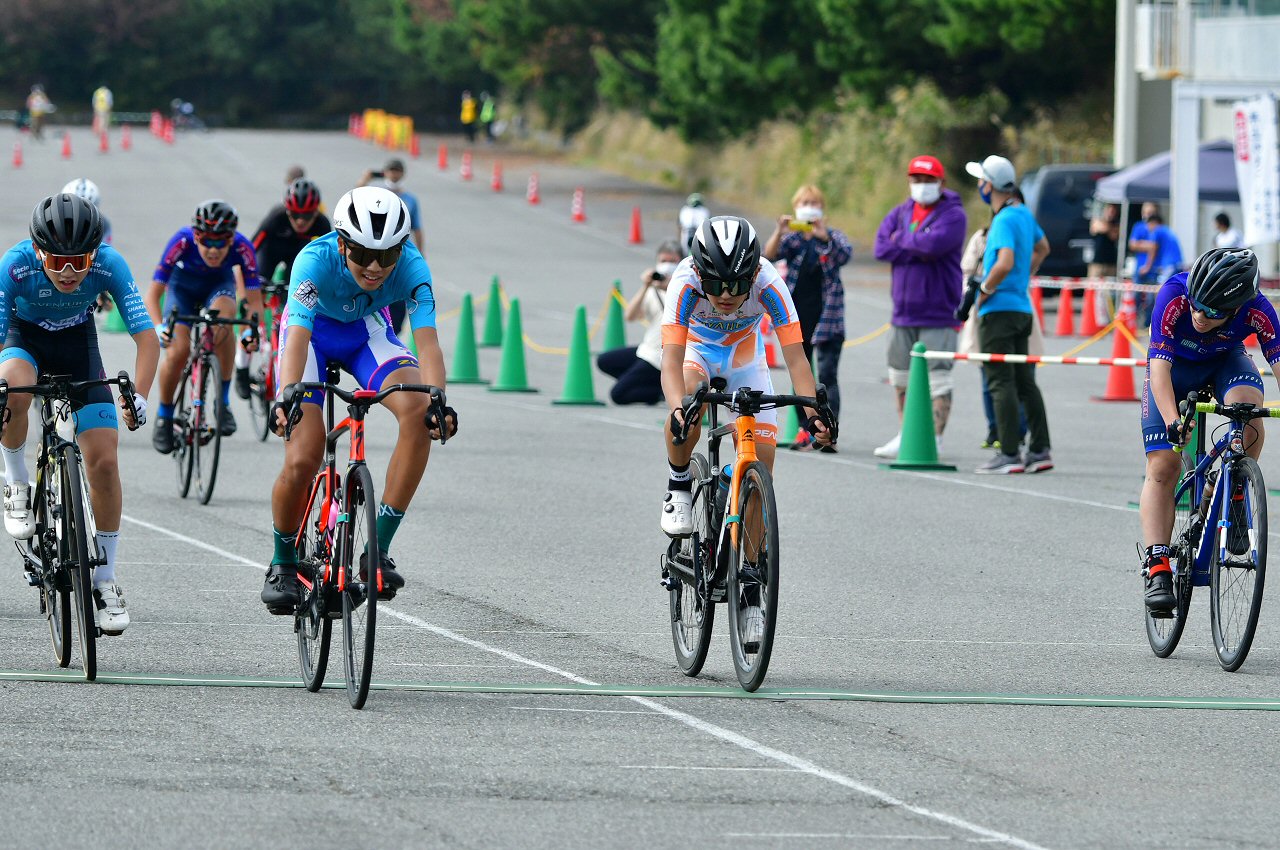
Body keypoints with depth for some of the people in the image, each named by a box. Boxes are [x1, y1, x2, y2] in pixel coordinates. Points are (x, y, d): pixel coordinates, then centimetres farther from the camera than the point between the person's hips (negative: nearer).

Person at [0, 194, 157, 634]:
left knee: (103, 461, -10)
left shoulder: (110, 264, -29)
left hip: (78, 342, 1)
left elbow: (146, 335, -28)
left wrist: (138, 396, -42)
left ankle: (105, 580, 3)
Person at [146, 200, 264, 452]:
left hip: (219, 282, 0)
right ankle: (164, 417, 9)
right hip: (183, 282, 0)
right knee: (178, 351, -18)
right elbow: (153, 294, -33)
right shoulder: (182, 243, -36)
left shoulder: (242, 248, -34)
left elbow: (254, 300, -31)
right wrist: (159, 327, -51)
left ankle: (223, 401, -19)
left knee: (223, 318, -34)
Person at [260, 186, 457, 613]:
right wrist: (286, 397, -61)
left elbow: (427, 341, -37)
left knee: (418, 411, -27)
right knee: (302, 461, -17)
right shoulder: (316, 260, -35)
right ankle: (283, 564, 12)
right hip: (314, 330, -2)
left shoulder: (411, 267, -30)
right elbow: (298, 337, -44)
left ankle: (378, 550, -19)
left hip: (367, 329, 2)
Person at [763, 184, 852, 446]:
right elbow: (770, 254, -8)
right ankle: (806, 430, 12)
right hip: (796, 315, 3)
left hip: (826, 315, -3)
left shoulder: (833, 236, 5)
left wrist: (824, 237, -33)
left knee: (827, 375, -9)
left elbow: (845, 254, -15)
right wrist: (779, 232, -28)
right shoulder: (791, 238, 9)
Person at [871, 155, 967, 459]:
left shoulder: (952, 215, -7)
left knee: (937, 377, -8)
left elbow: (934, 244, -25)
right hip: (904, 313, 6)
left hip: (938, 313, -6)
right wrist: (919, 249, -13)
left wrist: (902, 240, -8)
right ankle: (905, 436, 27)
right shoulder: (901, 213, 10)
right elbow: (881, 248, -4)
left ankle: (935, 438, -4)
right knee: (900, 377, 15)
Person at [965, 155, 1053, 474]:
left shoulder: (1004, 220, -16)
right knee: (1024, 382, 12)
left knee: (1001, 383, -7)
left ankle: (1009, 454, -8)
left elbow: (1005, 263, -31)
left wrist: (985, 290, -16)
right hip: (1022, 307, 9)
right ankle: (1040, 450, 11)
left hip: (999, 309, -9)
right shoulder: (1024, 214, 13)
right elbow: (1042, 249, 31)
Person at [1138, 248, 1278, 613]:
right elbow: (1159, 367, -39)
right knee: (1163, 465, -13)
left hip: (1226, 360, 1)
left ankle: (1232, 498, -10)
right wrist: (1172, 420, -53)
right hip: (1175, 364, -1)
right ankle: (1156, 567, -11)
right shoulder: (1173, 296, -37)